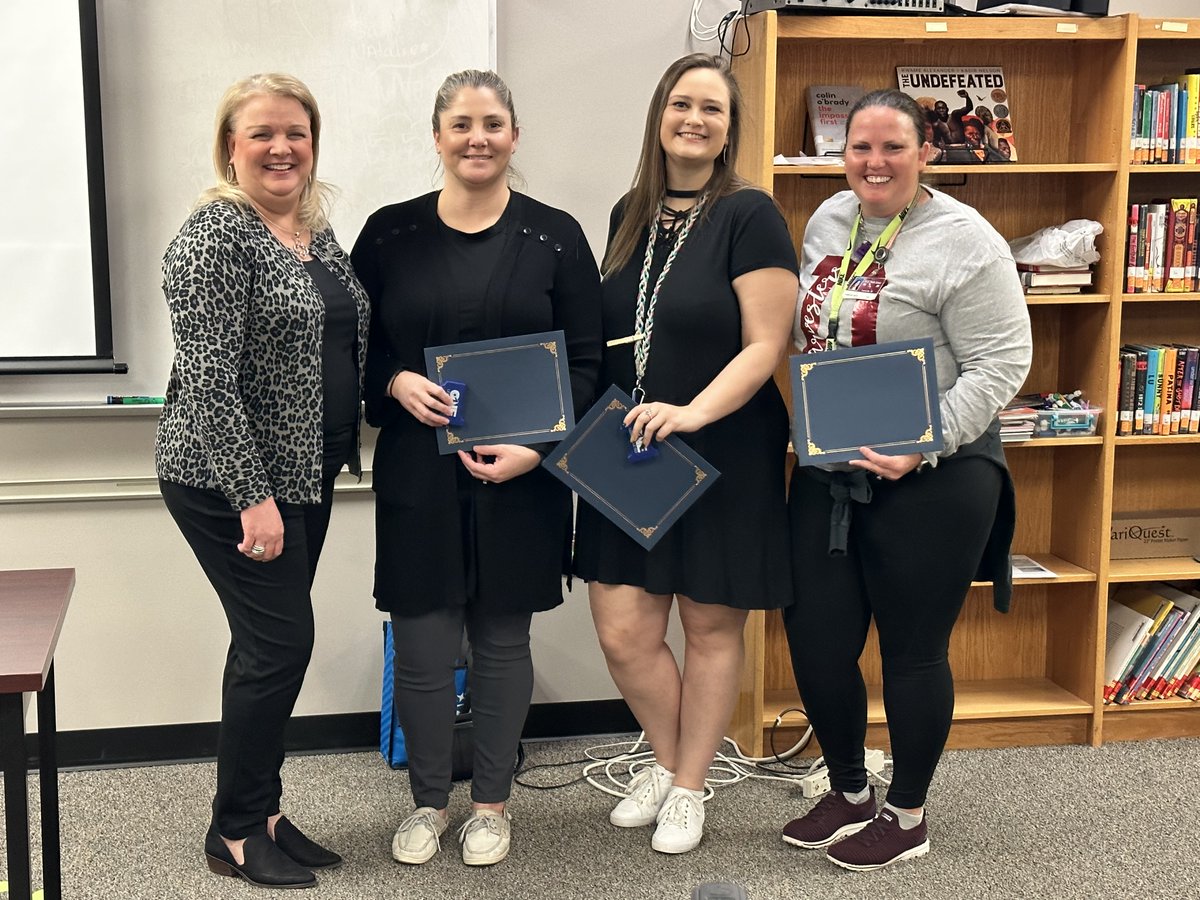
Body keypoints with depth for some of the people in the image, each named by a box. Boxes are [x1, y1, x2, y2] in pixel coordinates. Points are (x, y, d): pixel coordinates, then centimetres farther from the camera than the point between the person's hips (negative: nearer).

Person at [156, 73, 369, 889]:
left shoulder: (318, 229, 10)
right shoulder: (215, 236, -16)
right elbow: (208, 379, -21)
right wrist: (253, 497, -22)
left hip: (305, 473, 8)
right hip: (232, 478, -8)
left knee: (271, 643, 13)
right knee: (280, 641, -4)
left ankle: (260, 812, 25)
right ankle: (236, 833, 11)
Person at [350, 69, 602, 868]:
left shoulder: (554, 236, 0)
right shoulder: (389, 233, 4)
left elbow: (585, 362, -1)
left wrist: (535, 447, -13)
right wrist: (396, 383, -13)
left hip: (520, 477, 0)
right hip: (417, 474, 1)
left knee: (503, 641, 9)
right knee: (422, 646, 4)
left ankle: (492, 803, 27)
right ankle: (428, 801, 25)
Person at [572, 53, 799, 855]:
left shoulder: (749, 215, -9)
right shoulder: (630, 216, 9)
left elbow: (765, 346, -14)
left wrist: (693, 412, -27)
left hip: (724, 458, -5)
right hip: (630, 457, 5)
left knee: (710, 627, 8)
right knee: (623, 632, 4)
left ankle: (689, 788, 25)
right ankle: (667, 760, 30)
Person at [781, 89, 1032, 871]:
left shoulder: (963, 242, -12)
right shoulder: (829, 220, 9)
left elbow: (999, 365, -14)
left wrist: (924, 446, -23)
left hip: (930, 481, -6)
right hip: (827, 475, 7)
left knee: (913, 651, 5)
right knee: (815, 641, 9)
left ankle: (907, 817, 25)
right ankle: (850, 793, 32)